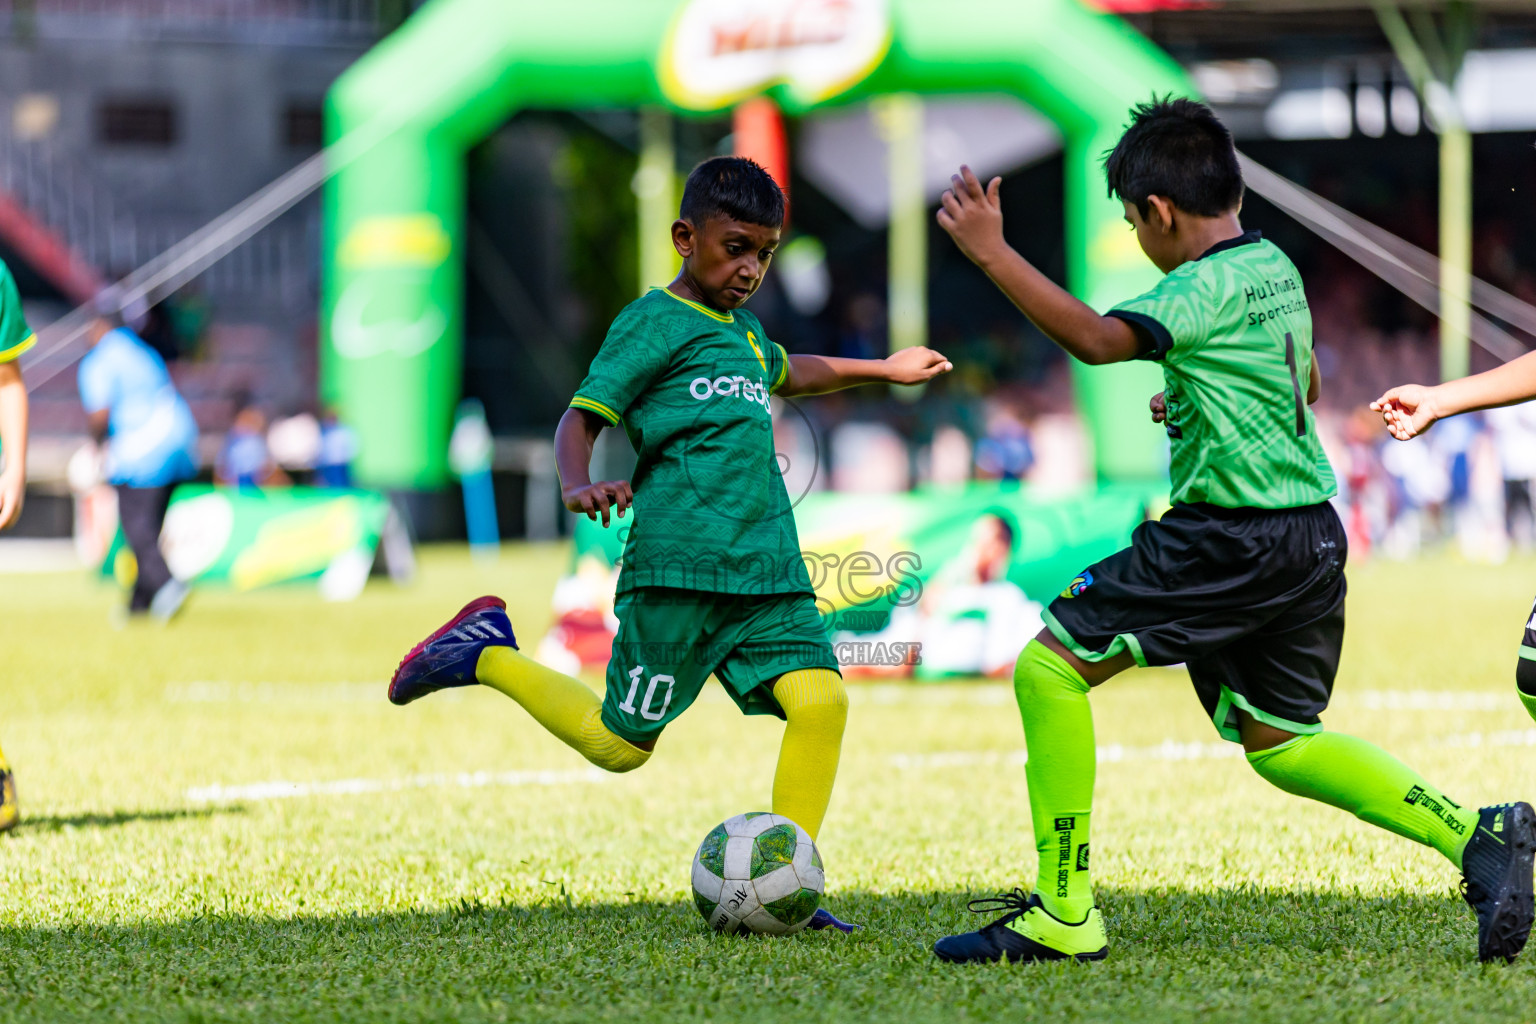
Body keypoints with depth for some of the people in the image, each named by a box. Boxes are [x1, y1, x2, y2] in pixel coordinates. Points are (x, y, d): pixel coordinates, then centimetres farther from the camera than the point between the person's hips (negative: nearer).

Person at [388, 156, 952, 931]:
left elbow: (784, 374, 47)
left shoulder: (744, 329, 23)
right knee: (621, 744, -1)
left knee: (821, 700, -14)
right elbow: (582, 417, -9)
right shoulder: (654, 323, -3)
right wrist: (578, 488, -28)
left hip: (768, 572, 7)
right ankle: (485, 656, 20)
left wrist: (878, 370, 52)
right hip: (679, 568, -7)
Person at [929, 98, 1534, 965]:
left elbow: (1097, 339, -28)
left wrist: (990, 251, -27)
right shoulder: (1275, 268, 14)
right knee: (1282, 743, 21)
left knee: (1049, 667, -5)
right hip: (1313, 536, 9)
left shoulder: (1207, 287, -14)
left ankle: (1065, 915, -5)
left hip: (1234, 538, -9)